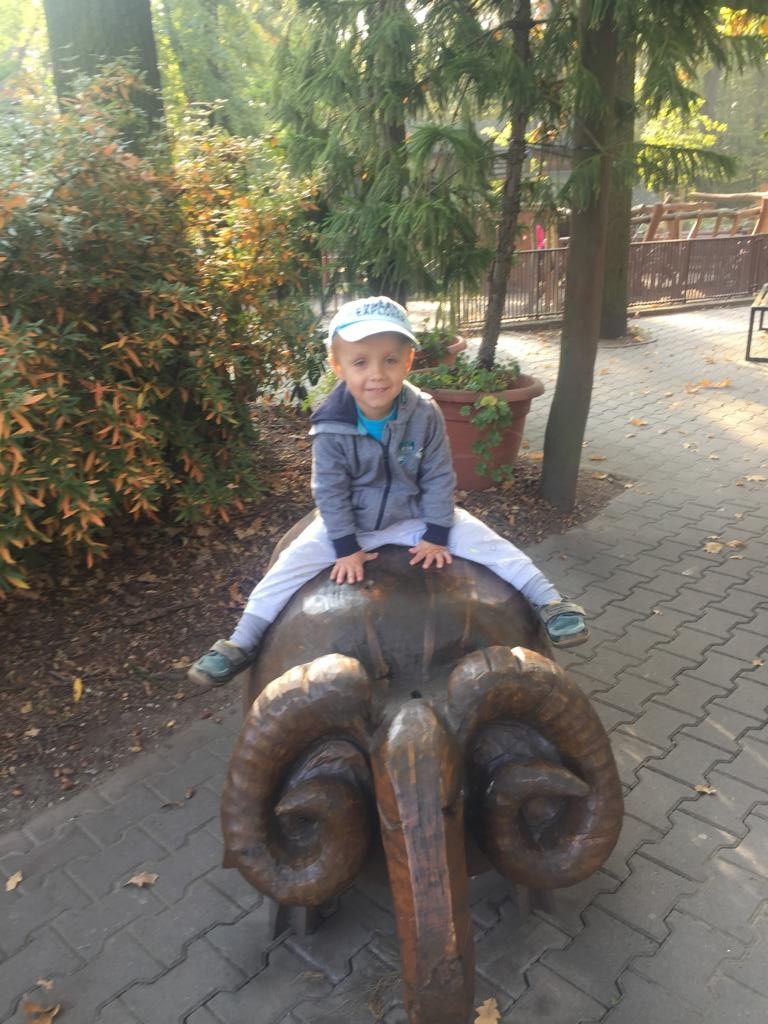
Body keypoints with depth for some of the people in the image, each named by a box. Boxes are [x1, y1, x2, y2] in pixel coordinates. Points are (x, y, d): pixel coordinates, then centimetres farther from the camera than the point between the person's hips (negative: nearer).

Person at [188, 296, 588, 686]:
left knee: (486, 542, -11)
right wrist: (346, 548, -13)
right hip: (350, 522, 0)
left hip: (415, 515, 1)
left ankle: (548, 601, 2)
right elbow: (330, 491, -14)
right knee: (291, 565, -13)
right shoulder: (331, 428, -23)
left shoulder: (424, 414, -20)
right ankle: (241, 643, -1)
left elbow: (438, 478, -11)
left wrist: (436, 534, -10)